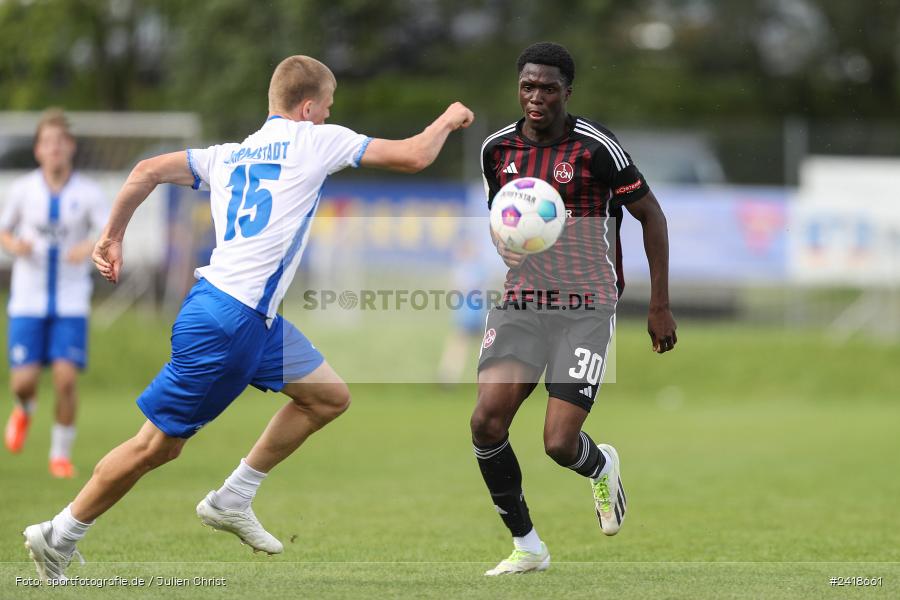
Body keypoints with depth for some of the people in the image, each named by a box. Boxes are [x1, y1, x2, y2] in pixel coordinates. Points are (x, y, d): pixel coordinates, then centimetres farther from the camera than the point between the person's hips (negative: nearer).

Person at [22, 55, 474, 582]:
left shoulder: (230, 154, 15)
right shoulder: (315, 141, -4)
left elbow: (148, 171, 7)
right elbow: (413, 157, -3)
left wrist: (112, 239, 14)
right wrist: (449, 119, 15)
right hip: (226, 321, -9)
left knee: (330, 398, 16)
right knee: (158, 445, 0)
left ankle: (231, 502, 18)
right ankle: (58, 537, 8)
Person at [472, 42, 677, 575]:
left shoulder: (596, 147, -10)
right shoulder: (498, 148, 5)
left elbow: (652, 216, -1)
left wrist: (661, 306, -3)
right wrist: (506, 244, -1)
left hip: (587, 307, -4)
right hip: (520, 304, 4)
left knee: (560, 443, -14)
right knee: (487, 421, -15)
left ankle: (602, 468, 27)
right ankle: (527, 546, 4)